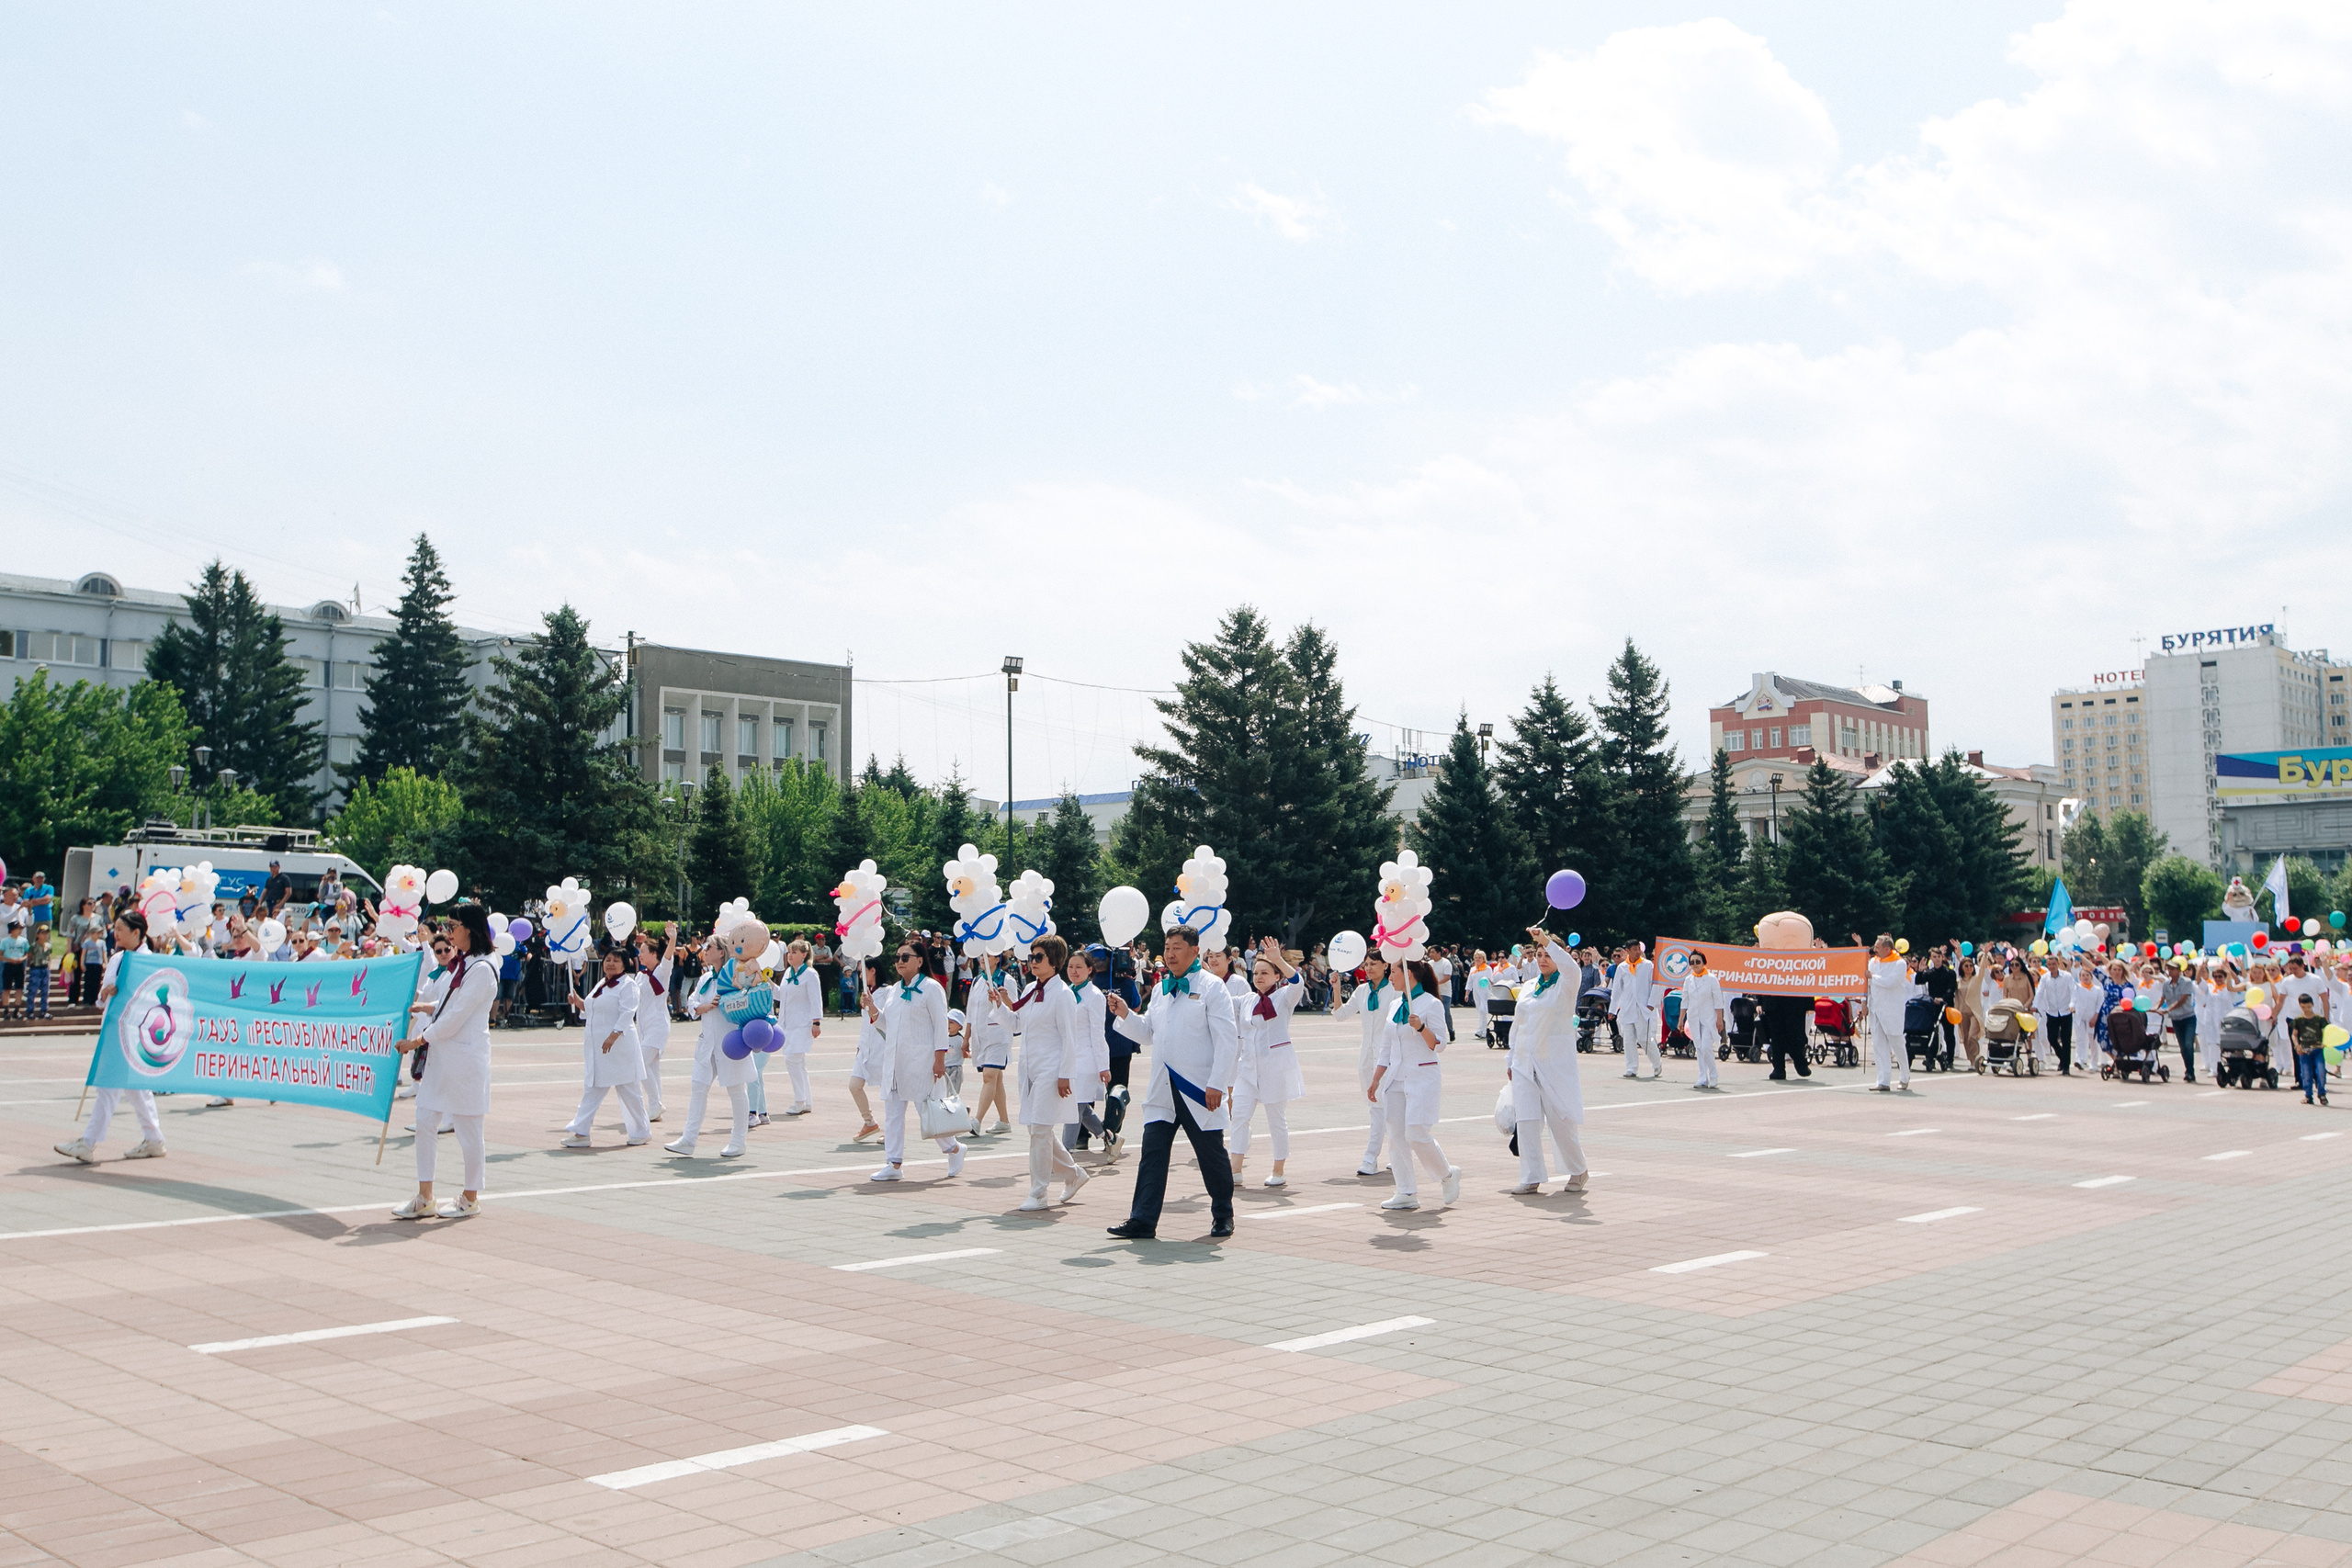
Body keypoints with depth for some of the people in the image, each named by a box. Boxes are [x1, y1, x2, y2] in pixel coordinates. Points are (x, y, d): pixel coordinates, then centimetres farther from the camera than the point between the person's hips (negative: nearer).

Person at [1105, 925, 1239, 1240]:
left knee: (1212, 1155, 7)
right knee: (1152, 1153, -2)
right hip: (1162, 1090, 5)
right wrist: (1125, 1014, -1)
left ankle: (1222, 1215, 24)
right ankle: (1143, 1221, -1)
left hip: (1199, 1090, -5)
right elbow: (1147, 1033, 17)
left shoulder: (1212, 988, -4)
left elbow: (1227, 1041, -9)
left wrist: (1216, 1084, -16)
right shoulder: (1160, 990, 15)